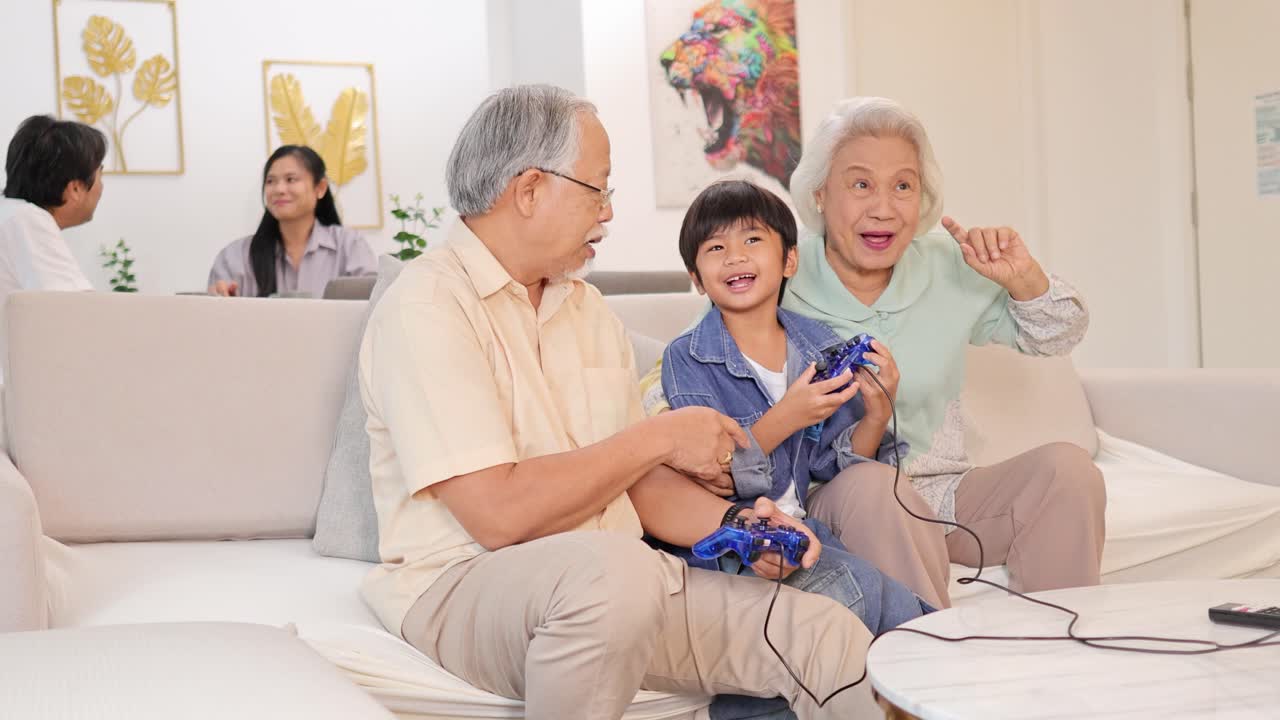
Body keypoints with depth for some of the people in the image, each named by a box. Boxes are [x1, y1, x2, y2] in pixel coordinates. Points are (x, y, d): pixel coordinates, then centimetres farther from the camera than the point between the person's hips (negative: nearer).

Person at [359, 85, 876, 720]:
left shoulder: (586, 306, 15)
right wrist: (660, 436, -11)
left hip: (612, 582, 6)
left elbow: (638, 480, 15)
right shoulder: (427, 304, -12)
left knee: (836, 640, -14)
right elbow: (498, 513, -21)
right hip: (461, 589, -6)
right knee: (613, 565, -38)